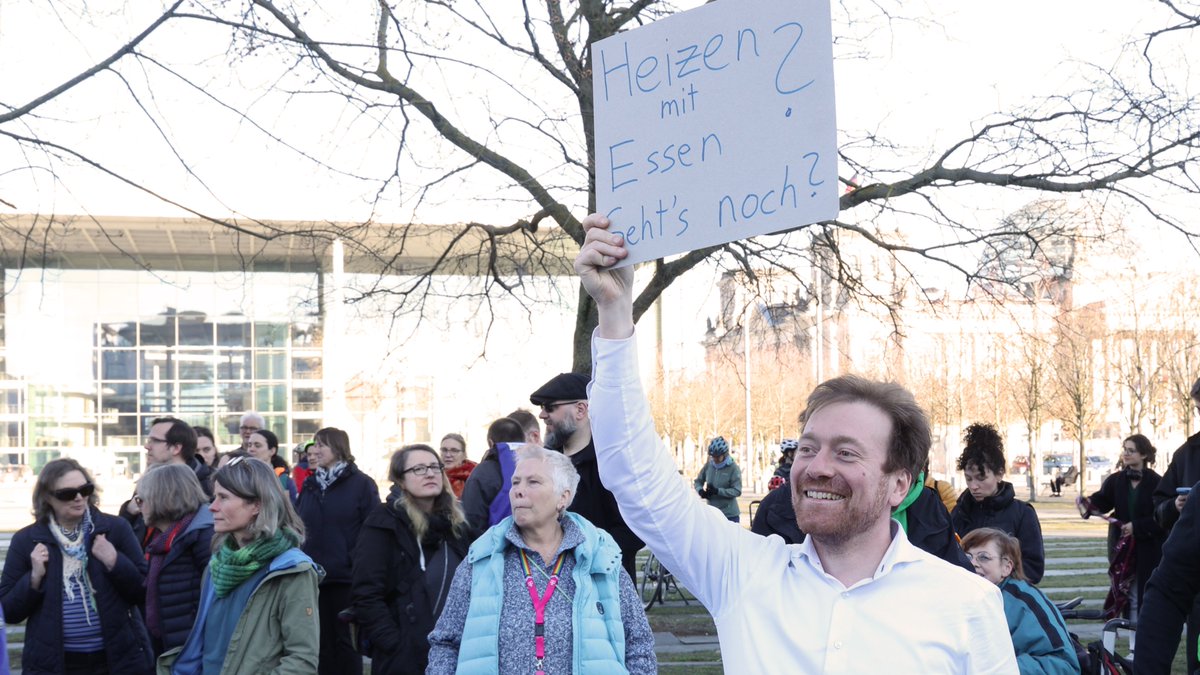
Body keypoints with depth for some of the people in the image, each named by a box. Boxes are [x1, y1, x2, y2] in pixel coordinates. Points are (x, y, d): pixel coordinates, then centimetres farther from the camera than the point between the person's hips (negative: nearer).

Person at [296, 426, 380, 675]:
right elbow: (298, 528, 13)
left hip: (346, 579, -5)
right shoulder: (310, 485, 12)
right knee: (322, 640, 9)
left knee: (345, 639, 3)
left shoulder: (361, 484, -4)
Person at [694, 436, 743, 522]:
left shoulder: (733, 468, -11)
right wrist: (700, 491, -10)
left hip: (730, 515, -4)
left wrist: (718, 491, -26)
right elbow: (698, 481, 13)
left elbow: (737, 491, -16)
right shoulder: (708, 465, 2)